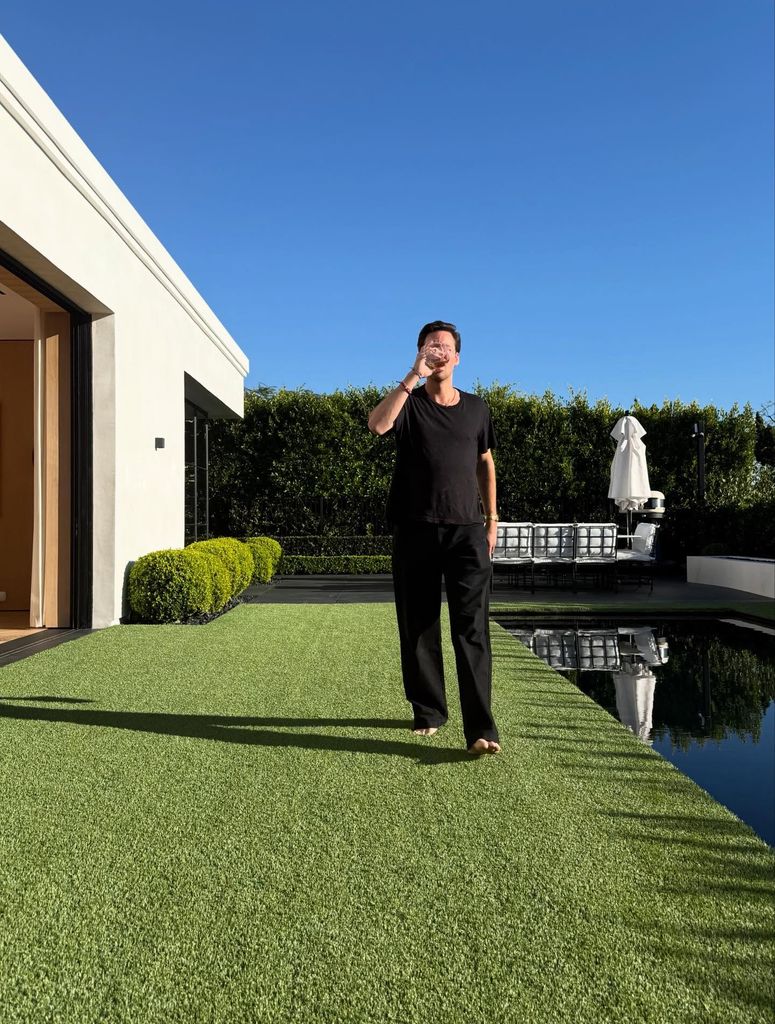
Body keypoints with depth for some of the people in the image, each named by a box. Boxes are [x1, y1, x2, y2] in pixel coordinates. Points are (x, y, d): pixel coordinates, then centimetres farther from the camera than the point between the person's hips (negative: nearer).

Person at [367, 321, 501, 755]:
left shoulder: (476, 408, 13)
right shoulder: (410, 403, 5)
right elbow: (378, 425, -18)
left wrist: (492, 520, 14)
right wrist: (414, 376, -17)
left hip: (467, 530, 1)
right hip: (416, 531, 0)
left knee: (473, 628, -8)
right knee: (419, 628, 7)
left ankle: (481, 728, -9)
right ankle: (429, 711, 22)